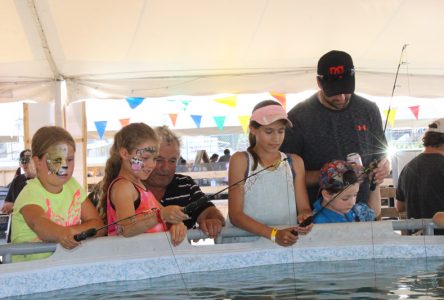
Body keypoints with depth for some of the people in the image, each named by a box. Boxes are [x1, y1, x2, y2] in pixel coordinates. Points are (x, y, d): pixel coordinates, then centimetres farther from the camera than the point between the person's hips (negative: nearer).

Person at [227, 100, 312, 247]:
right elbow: (235, 215, -6)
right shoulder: (241, 160, 1)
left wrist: (306, 216, -13)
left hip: (289, 241, 2)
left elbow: (304, 208, 12)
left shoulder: (295, 162, 13)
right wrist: (274, 234, -20)